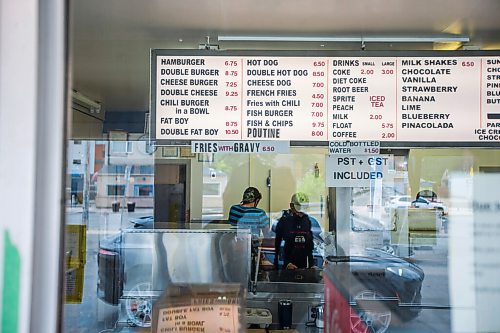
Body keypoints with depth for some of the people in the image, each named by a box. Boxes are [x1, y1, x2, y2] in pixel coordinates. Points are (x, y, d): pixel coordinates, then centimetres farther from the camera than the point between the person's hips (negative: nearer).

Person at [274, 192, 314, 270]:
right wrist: (287, 263, -11)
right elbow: (277, 244, -5)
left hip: (304, 264, 4)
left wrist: (311, 264, 10)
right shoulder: (284, 220, -6)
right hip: (289, 264, -4)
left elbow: (310, 243, 14)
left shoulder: (307, 220, 7)